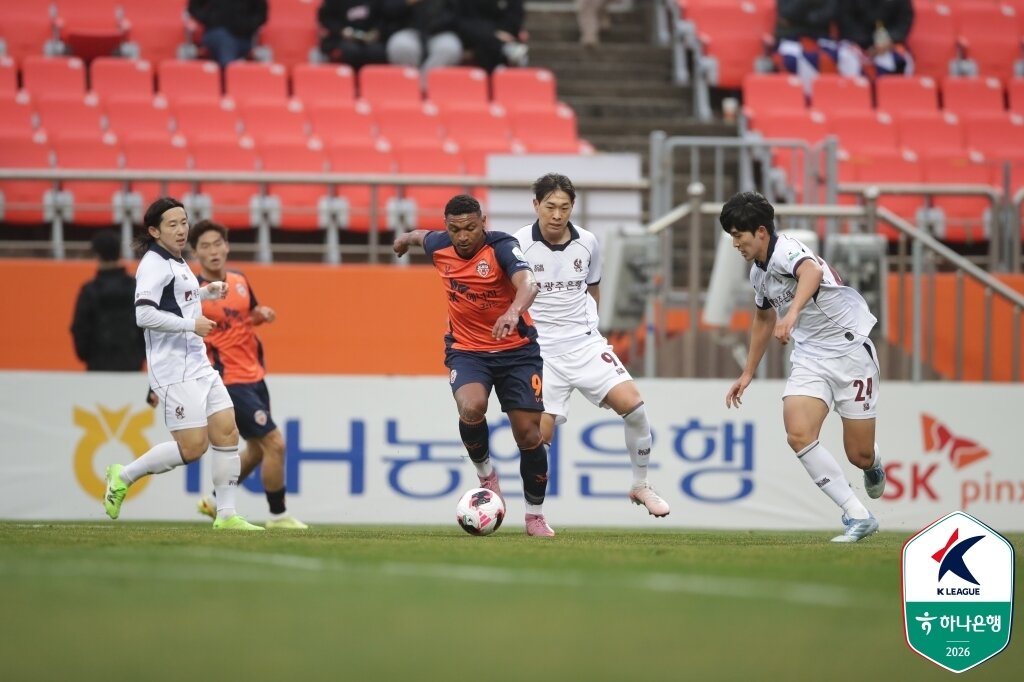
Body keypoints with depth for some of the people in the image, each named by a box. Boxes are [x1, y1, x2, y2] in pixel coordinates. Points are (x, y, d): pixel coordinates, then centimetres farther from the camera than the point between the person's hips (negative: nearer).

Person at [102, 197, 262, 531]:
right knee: (193, 446, -10)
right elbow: (144, 314, -24)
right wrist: (191, 323, -23)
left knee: (227, 431, 2)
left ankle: (227, 514, 5)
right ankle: (124, 476, 7)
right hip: (174, 370, -9)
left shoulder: (175, 262, 17)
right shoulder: (153, 265, -13)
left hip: (198, 363, 9)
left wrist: (206, 291, 21)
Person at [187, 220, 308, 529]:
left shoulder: (239, 280, 4)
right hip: (231, 382, -8)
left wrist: (262, 314, -1)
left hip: (254, 376, 8)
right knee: (274, 443, -11)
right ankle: (278, 515, 3)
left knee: (257, 450, 19)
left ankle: (216, 502, 35)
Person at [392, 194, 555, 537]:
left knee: (529, 434, -3)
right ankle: (486, 474, -1)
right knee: (472, 407, -29)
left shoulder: (501, 247, -21)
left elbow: (528, 283, -40)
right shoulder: (438, 246, -6)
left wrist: (513, 312, -61)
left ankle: (536, 516, 17)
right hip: (466, 350, 2)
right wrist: (407, 237, 43)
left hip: (516, 350, -2)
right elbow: (423, 235, 20)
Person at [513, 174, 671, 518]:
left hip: (585, 343, 3)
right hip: (541, 351, -3)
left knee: (632, 402, -13)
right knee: (539, 433, -11)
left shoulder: (587, 243, 2)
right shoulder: (519, 245, -9)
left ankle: (641, 486, 5)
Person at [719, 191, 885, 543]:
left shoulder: (785, 251, -20)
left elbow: (812, 272, -45)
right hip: (810, 360, 7)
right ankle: (858, 516, -14)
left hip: (850, 352, -7)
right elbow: (763, 318, 28)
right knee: (799, 435, -20)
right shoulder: (758, 272, 8)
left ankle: (873, 467, 40)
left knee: (859, 455, -1)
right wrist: (748, 373, 31)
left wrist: (792, 313, -62)